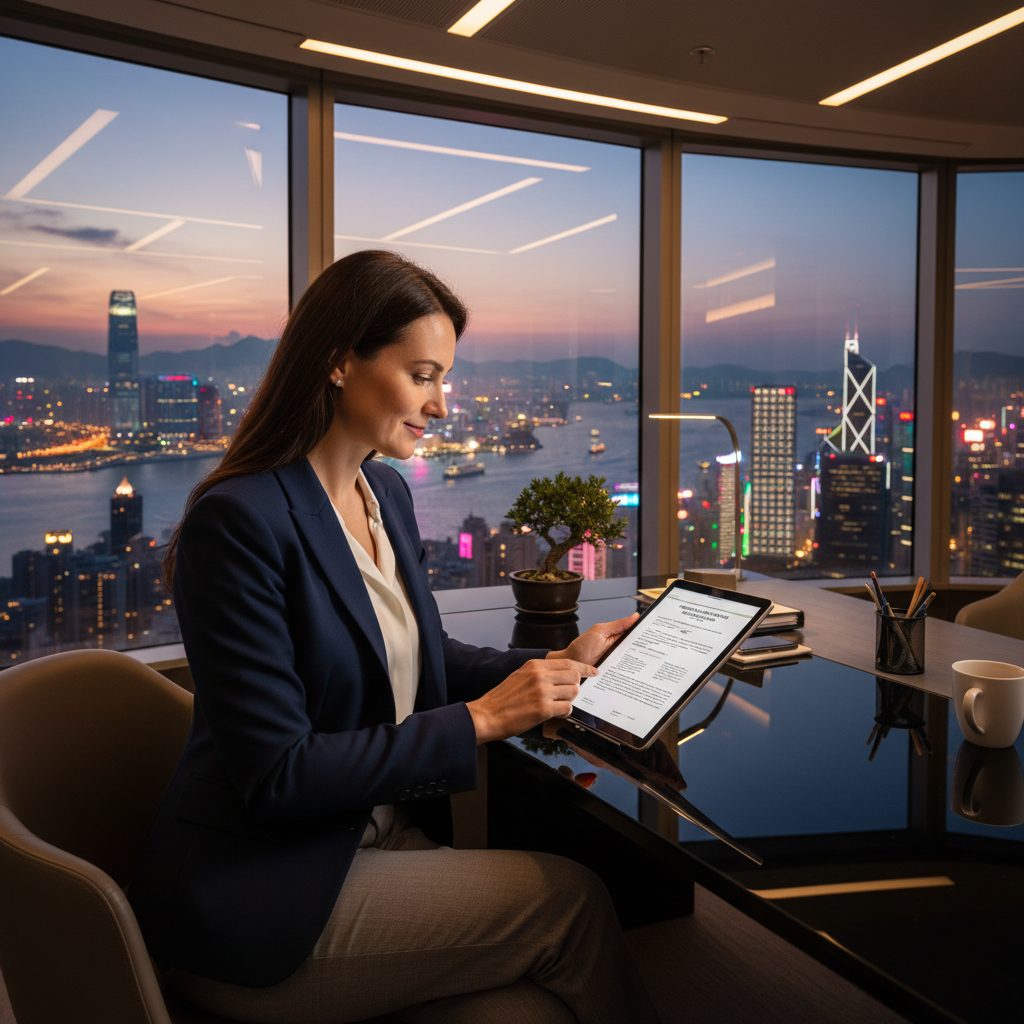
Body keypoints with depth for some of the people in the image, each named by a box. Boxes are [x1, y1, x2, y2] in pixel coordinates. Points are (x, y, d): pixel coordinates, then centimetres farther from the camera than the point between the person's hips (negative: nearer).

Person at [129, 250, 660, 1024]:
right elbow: (276, 775, -21)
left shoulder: (388, 494, 7)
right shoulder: (237, 521, -19)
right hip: (259, 907, -7)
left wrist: (559, 664, 7)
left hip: (385, 840, 7)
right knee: (570, 898, -12)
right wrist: (478, 721, -19)